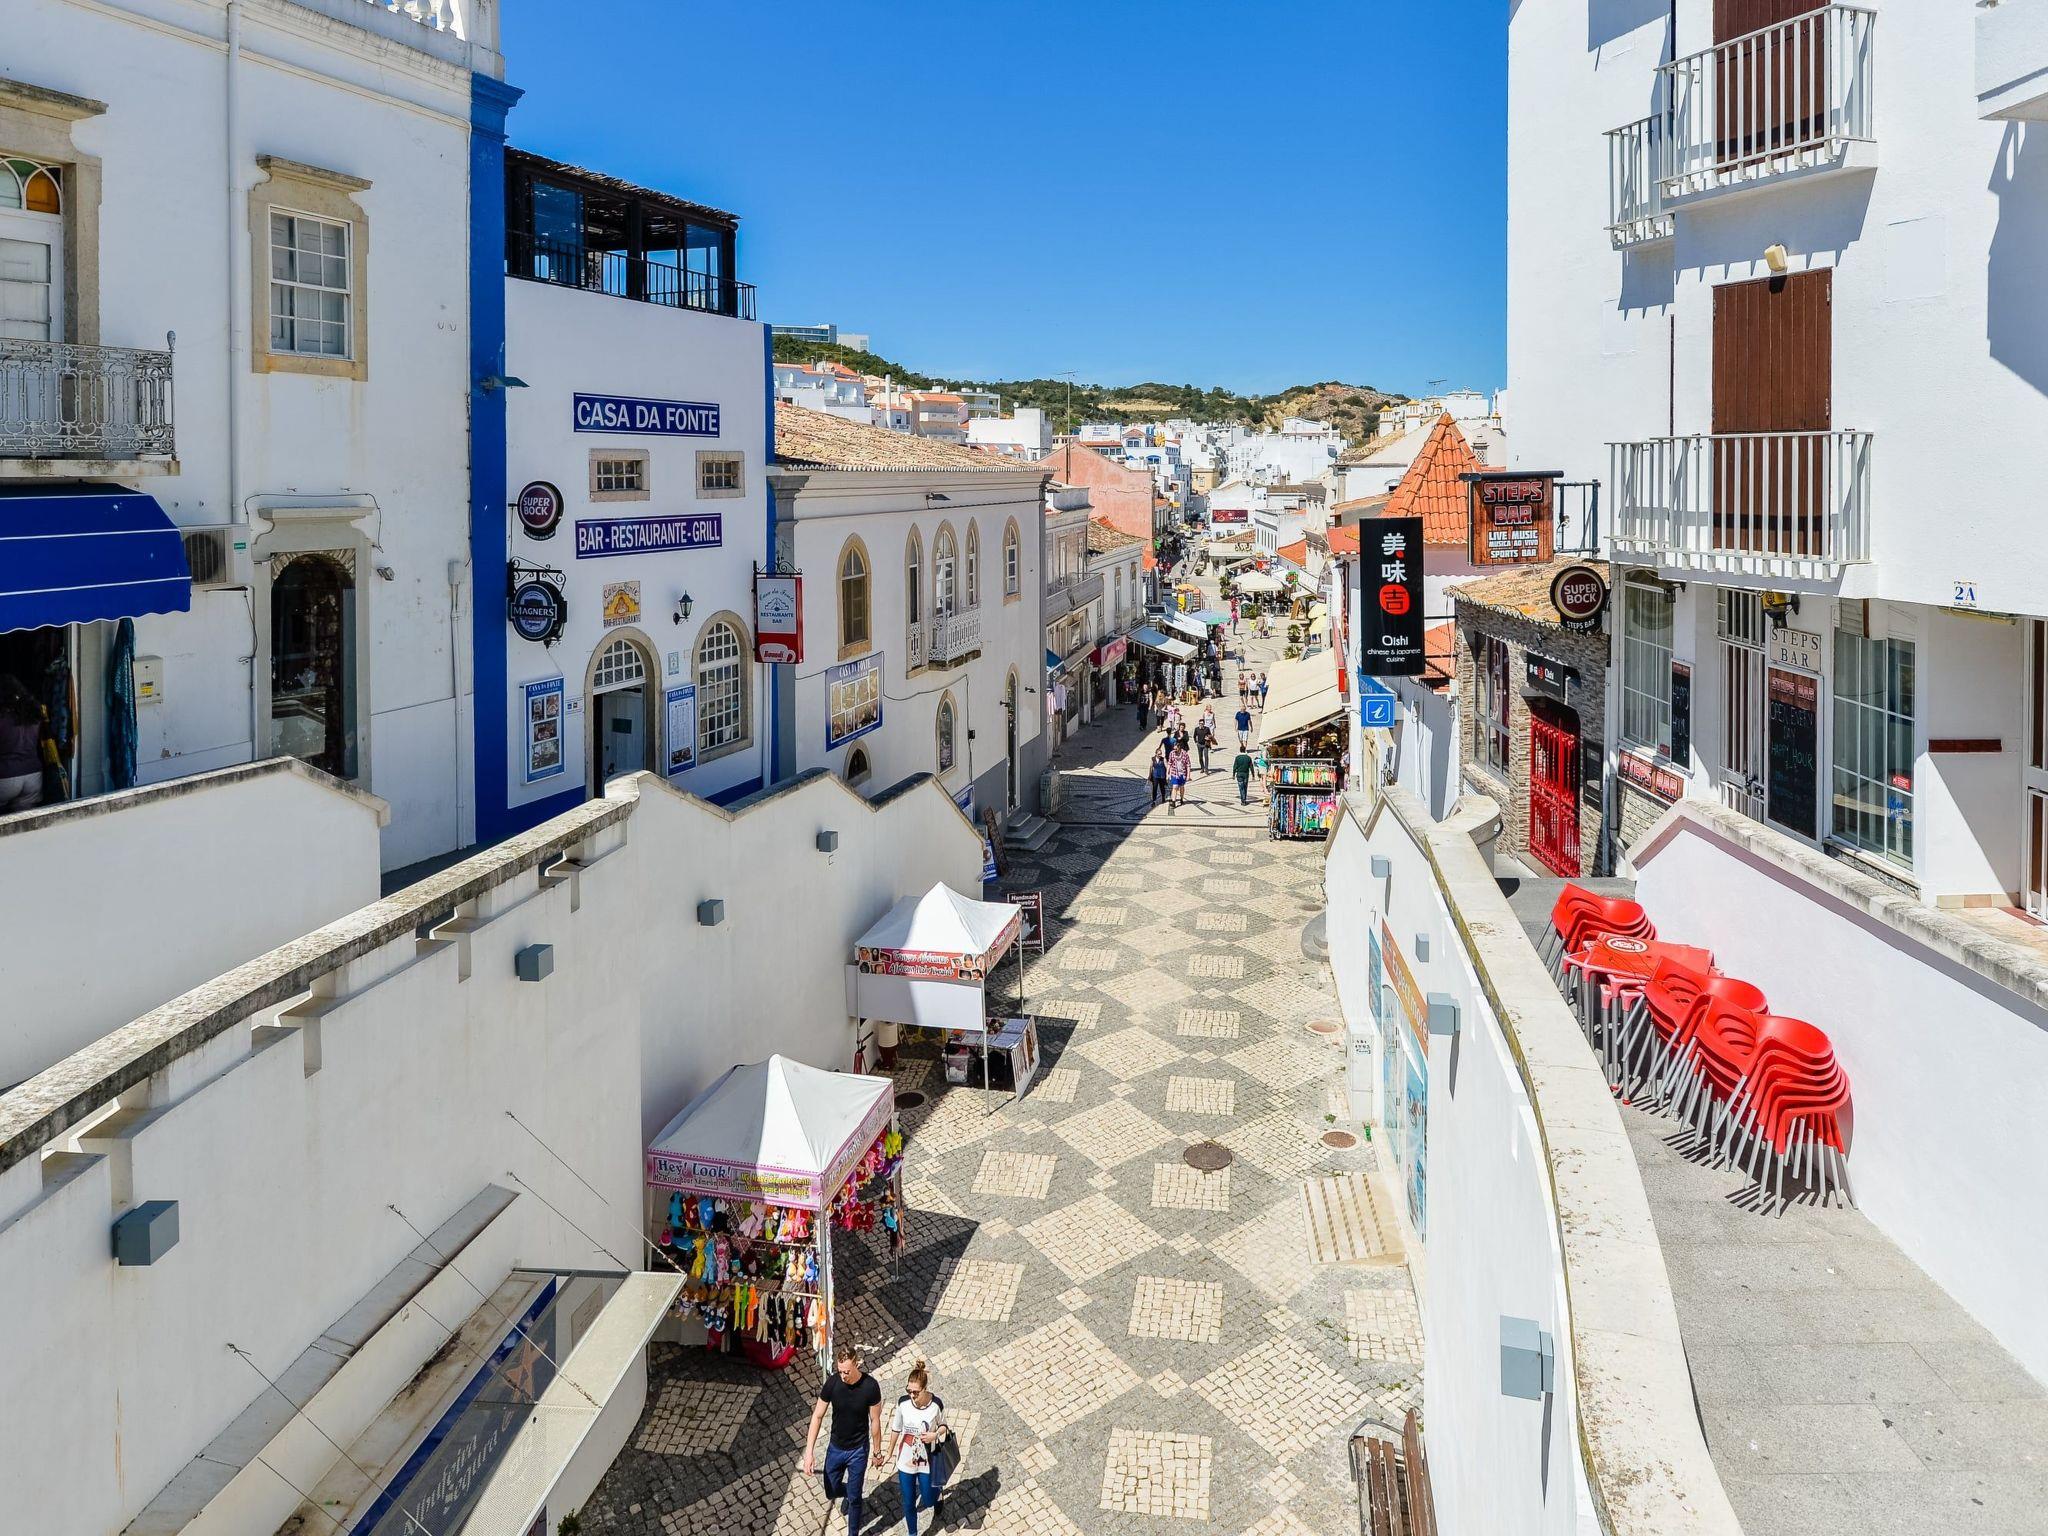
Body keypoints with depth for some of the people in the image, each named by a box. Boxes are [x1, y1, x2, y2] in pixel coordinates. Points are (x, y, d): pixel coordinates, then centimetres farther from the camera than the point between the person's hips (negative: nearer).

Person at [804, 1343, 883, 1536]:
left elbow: (875, 1421, -11)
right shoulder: (832, 1383, -20)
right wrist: (809, 1451, -15)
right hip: (835, 1448, 3)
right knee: (831, 1491, 18)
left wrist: (877, 1451, -1)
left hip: (858, 1450, -3)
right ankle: (849, 1492, 52)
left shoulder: (870, 1386, -25)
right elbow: (817, 1416, -11)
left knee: (854, 1498, 9)